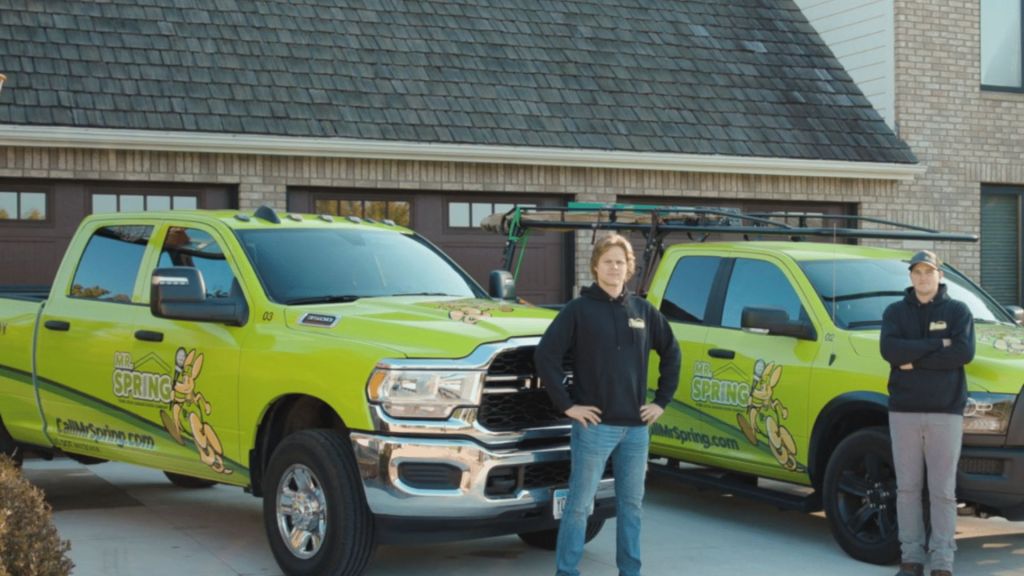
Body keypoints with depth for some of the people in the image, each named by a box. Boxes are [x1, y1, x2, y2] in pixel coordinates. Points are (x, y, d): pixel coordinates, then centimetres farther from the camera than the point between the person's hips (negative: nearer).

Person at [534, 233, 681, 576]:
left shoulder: (643, 311, 9)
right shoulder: (579, 310, -4)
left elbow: (671, 353, 19)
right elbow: (545, 355, -9)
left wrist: (662, 400, 11)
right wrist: (566, 404, -11)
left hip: (636, 426, 4)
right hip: (594, 424, -4)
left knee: (631, 503, 12)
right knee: (580, 504, 0)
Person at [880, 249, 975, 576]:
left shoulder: (957, 311, 5)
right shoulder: (895, 312, 9)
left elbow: (964, 353, -11)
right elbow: (889, 350, -9)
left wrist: (913, 359, -12)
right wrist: (937, 345, -13)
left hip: (945, 412, -2)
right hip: (904, 411, 2)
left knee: (943, 491, -2)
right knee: (908, 488, 4)